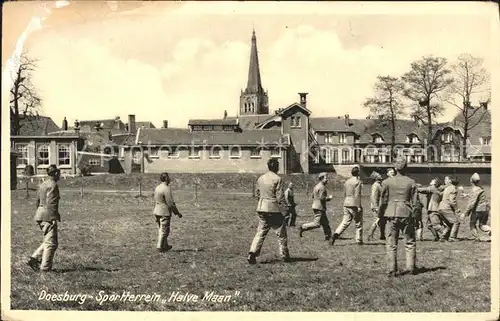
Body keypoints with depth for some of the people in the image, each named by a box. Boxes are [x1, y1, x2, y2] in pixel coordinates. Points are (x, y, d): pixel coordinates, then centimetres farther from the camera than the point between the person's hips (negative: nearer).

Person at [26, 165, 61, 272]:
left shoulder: (42, 184, 15)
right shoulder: (53, 185, -13)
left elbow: (38, 201, 19)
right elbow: (51, 203, -19)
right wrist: (54, 218, -18)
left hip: (40, 214, 9)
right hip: (48, 216, -9)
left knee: (48, 241, 17)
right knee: (51, 243, -1)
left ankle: (34, 259, 10)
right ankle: (45, 267, 2)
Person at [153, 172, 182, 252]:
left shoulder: (157, 188, 9)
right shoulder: (166, 188, -18)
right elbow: (170, 203, -19)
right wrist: (177, 213, -11)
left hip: (157, 211, 9)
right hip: (164, 212, -9)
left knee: (161, 230, 17)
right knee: (164, 230, 1)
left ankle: (165, 246, 28)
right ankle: (160, 247, 3)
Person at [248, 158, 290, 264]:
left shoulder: (260, 178, 8)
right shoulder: (277, 179, -12)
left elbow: (257, 193, 14)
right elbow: (280, 197, -13)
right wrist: (284, 211, -8)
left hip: (261, 208, 5)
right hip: (274, 209, -5)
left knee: (261, 232, 8)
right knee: (281, 233, 8)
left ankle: (252, 253, -5)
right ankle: (284, 255, 15)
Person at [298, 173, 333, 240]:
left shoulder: (316, 186, 15)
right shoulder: (322, 187, -16)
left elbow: (313, 196, 21)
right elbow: (322, 198, -24)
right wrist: (329, 198, -9)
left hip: (316, 206, 11)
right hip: (319, 208, -11)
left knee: (325, 222, 14)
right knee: (317, 223, -9)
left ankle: (328, 236, 18)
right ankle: (302, 227, -7)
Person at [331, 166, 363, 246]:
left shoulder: (347, 182, 12)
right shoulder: (358, 182, -10)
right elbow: (357, 195, -17)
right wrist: (359, 206, -16)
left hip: (346, 204, 6)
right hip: (354, 205, -6)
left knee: (345, 222, 6)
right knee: (358, 223, 7)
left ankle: (336, 234, -15)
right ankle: (359, 240, 12)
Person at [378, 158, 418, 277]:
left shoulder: (387, 182, -2)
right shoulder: (411, 182, 0)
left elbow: (383, 201, 0)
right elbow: (414, 201, 1)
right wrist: (415, 216, 8)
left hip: (392, 214, 0)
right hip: (407, 214, 0)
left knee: (391, 243, 4)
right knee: (410, 242, 13)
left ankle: (392, 270, 1)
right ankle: (411, 267, 11)